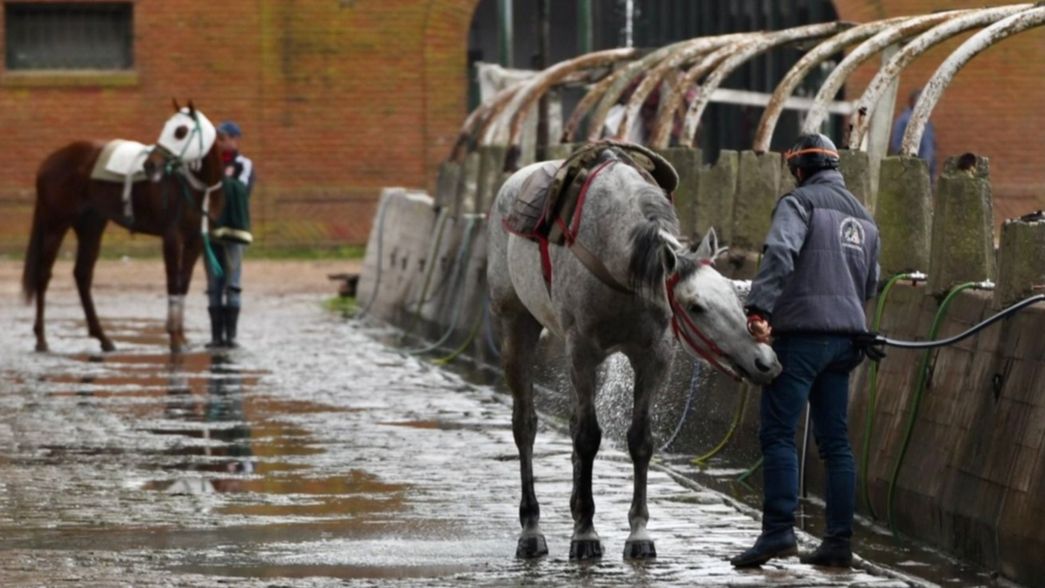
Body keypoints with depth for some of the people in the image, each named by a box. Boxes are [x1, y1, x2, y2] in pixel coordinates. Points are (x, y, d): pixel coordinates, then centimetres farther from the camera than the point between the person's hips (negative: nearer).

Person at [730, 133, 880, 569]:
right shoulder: (863, 218, 21)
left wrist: (759, 309, -29)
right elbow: (870, 284, 26)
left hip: (802, 332, -7)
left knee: (778, 433, -8)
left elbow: (779, 252, -21)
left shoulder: (800, 202, -3)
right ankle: (839, 540, 6)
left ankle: (778, 530, -18)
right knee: (835, 440, 9)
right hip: (846, 337, 7)